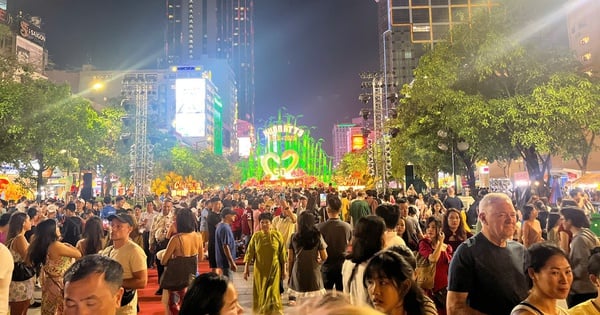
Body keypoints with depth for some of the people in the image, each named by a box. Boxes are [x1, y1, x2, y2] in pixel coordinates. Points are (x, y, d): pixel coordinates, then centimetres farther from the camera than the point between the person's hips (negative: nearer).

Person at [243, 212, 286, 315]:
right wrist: (246, 268, -3)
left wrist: (284, 269, 0)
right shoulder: (256, 235, -4)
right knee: (260, 293, 12)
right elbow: (249, 252, -1)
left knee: (272, 293, -1)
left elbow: (282, 254, -2)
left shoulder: (277, 235, -7)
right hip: (260, 270, 2)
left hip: (274, 270, -1)